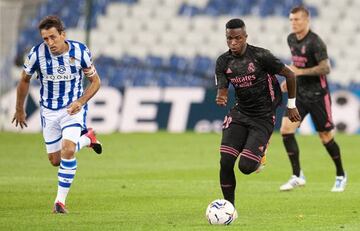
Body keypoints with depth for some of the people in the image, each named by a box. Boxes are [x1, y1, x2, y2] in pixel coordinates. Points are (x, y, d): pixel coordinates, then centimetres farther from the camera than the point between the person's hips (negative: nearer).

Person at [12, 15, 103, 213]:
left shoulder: (80, 52, -18)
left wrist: (81, 102, -20)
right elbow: (24, 80, 2)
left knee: (67, 150, -24)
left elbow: (95, 81, -4)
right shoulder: (37, 54, -18)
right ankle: (86, 138, 36)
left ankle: (60, 200, -11)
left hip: (73, 108, -2)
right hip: (49, 111, 2)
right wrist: (19, 110, 10)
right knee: (55, 160, 8)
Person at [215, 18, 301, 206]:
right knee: (225, 162, -14)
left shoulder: (260, 56, -15)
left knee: (246, 167, -16)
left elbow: (289, 75, -5)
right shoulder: (223, 62, -1)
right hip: (240, 114, 4)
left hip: (264, 118, -4)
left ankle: (259, 158, 22)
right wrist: (220, 98, -30)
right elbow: (222, 88, -4)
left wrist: (291, 105, 3)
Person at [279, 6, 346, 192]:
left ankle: (341, 175, 23)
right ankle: (297, 176, -3)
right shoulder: (291, 39, 7)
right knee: (286, 129, -10)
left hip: (317, 95, -7)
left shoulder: (315, 42, -17)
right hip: (299, 93, 7)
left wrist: (300, 72, -23)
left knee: (325, 137, 2)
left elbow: (325, 68, -21)